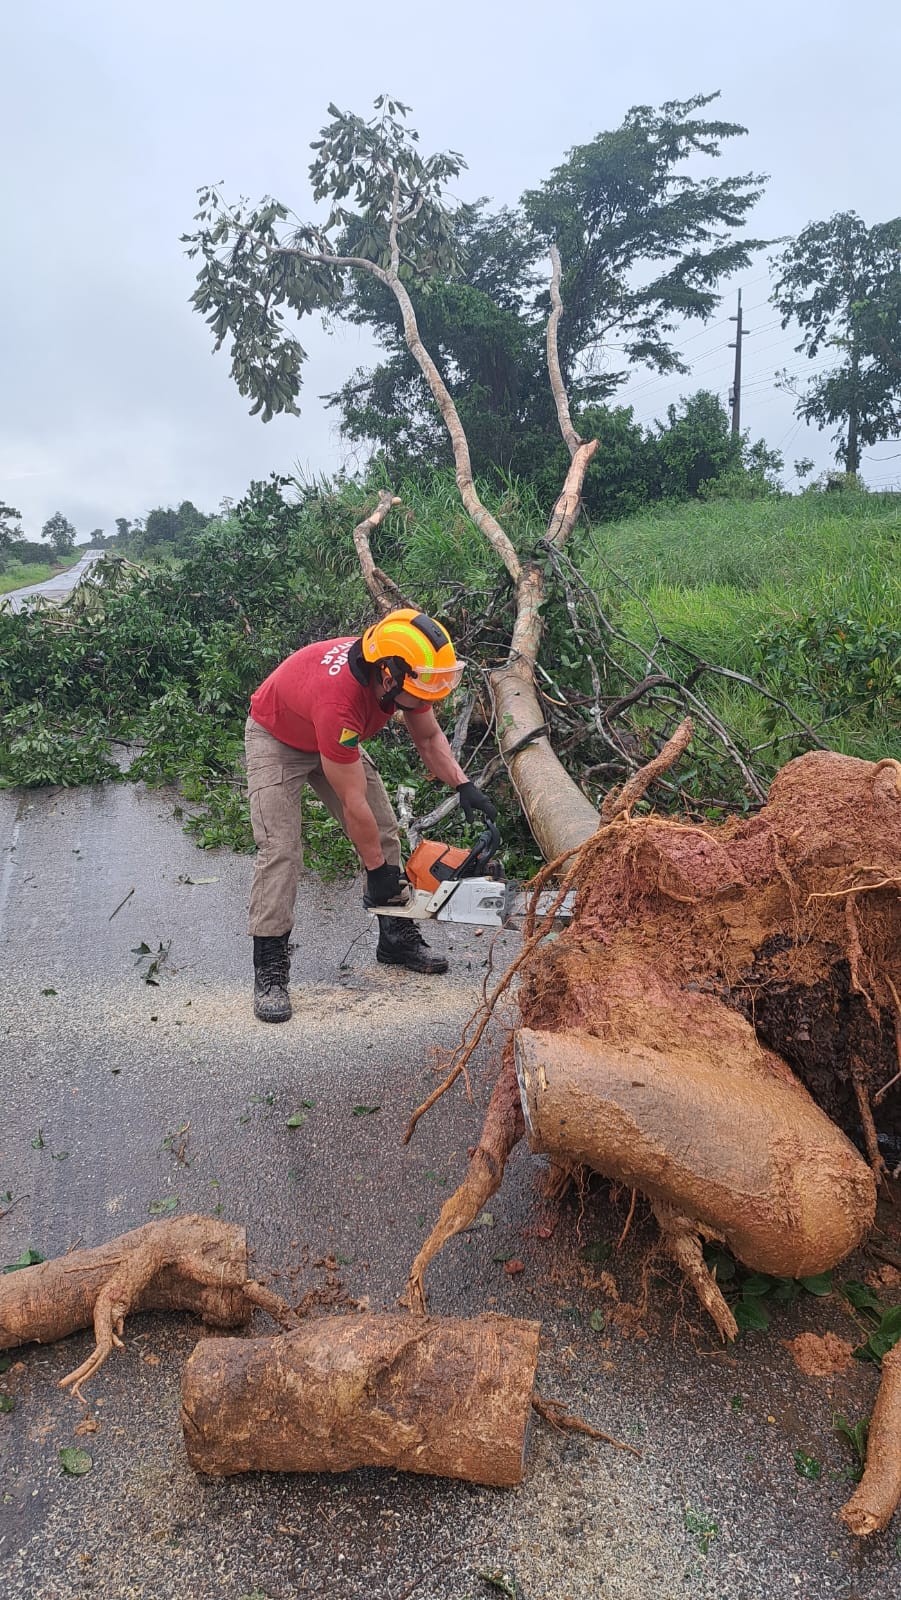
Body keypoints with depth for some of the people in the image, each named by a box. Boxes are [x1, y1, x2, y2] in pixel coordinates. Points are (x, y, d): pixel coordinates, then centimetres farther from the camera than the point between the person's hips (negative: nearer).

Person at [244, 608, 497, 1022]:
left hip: (335, 741, 7)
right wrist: (376, 870, -23)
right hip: (276, 740, -7)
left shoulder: (405, 675, -25)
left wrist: (463, 785, -18)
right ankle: (270, 971, -10)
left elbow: (429, 738, -3)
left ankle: (397, 939, 17)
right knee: (280, 850, -18)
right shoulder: (338, 700, -44)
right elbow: (354, 803, -34)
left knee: (383, 834, 3)